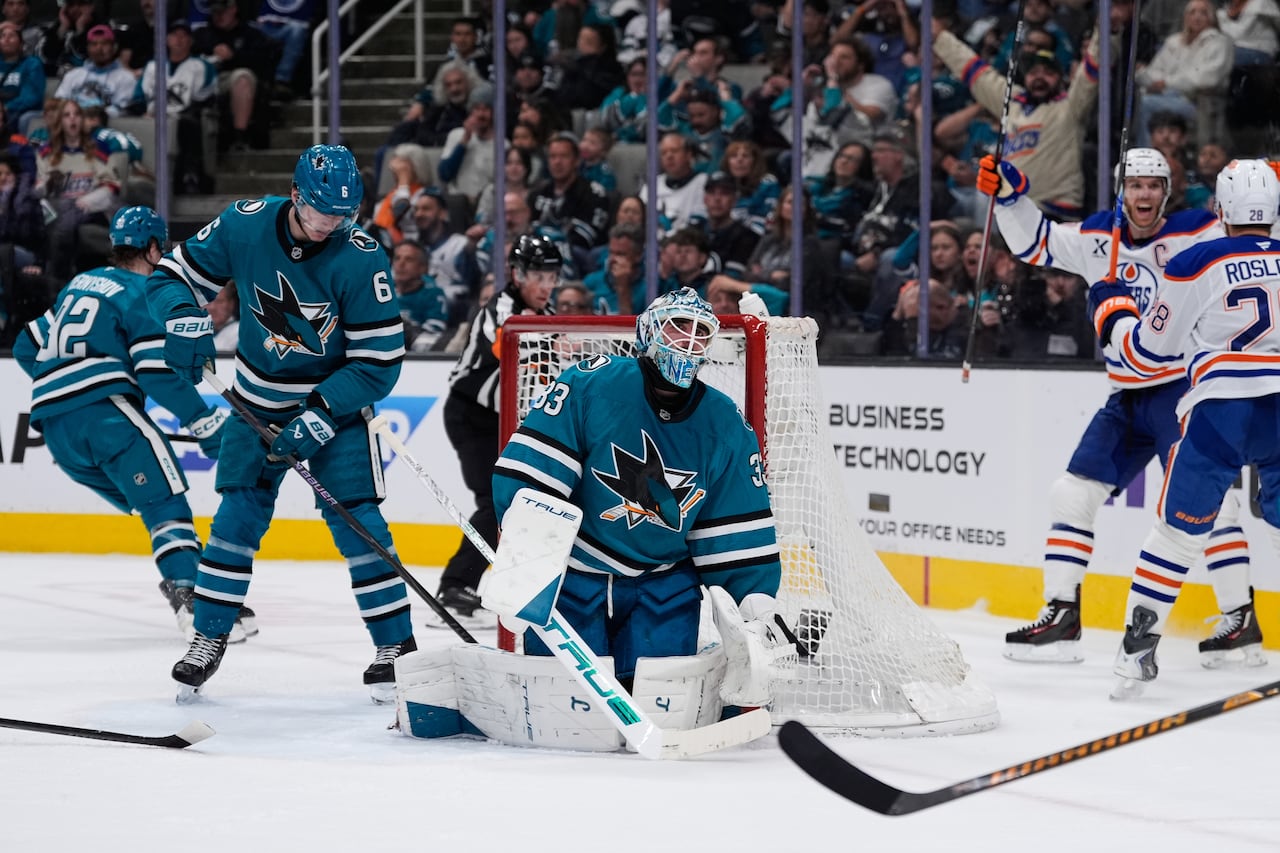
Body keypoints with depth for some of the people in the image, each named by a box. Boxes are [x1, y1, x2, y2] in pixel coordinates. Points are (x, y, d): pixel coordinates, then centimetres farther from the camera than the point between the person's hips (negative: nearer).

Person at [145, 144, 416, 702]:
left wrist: (320, 417, -26)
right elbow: (173, 276, -4)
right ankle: (209, 639, 13)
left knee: (354, 518, -10)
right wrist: (186, 320, -26)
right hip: (260, 398, 3)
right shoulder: (243, 225, -16)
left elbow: (379, 359, -20)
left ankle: (397, 645, -1)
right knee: (237, 514, 0)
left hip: (337, 399, -3)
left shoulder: (360, 258, -23)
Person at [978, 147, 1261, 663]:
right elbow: (1034, 243, 15)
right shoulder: (1098, 239, 7)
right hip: (1127, 400, 6)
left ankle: (1240, 617, -11)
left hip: (1186, 389, -6)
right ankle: (1061, 616, 9)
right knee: (1072, 493, 3)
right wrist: (1009, 195, 2)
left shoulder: (1198, 234, -8)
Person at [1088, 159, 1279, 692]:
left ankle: (1138, 645, 3)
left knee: (1180, 529, 5)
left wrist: (1111, 310, 28)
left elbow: (1148, 352, 10)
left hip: (1221, 410, -2)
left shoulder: (1195, 265, 3)